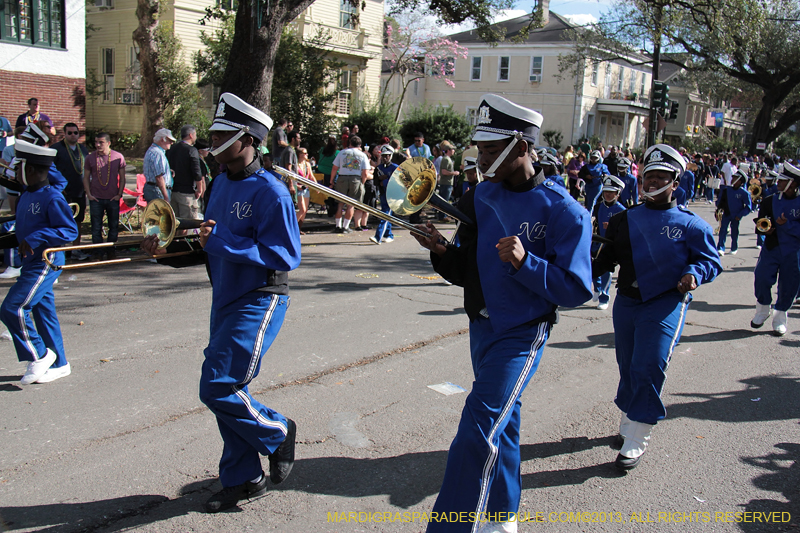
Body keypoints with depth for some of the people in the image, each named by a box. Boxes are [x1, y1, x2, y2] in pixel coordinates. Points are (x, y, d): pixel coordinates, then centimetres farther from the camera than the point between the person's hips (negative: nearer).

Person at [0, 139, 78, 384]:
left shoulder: (52, 198, -17)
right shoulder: (26, 196, 10)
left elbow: (70, 230, -20)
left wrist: (35, 238, -25)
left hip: (46, 262, -9)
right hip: (33, 263, 9)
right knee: (43, 311, 13)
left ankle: (40, 355, 3)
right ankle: (57, 364, 23)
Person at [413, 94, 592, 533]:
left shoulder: (562, 210, -15)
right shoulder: (481, 196, 3)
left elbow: (576, 290, -16)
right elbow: (465, 271, 7)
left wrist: (525, 262, -30)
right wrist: (442, 251, -14)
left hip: (522, 333, -7)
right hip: (481, 327, 7)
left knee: (479, 429, -16)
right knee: (501, 421, 20)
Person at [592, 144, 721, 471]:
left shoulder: (689, 224, -1)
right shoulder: (624, 220, 10)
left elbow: (710, 259, 1)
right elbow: (607, 258, 10)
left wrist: (694, 274, -20)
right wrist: (588, 270, -9)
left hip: (666, 304, -5)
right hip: (626, 302, 5)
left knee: (648, 367, -12)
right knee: (628, 367, 13)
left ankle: (636, 440, -2)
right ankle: (629, 422, 32)